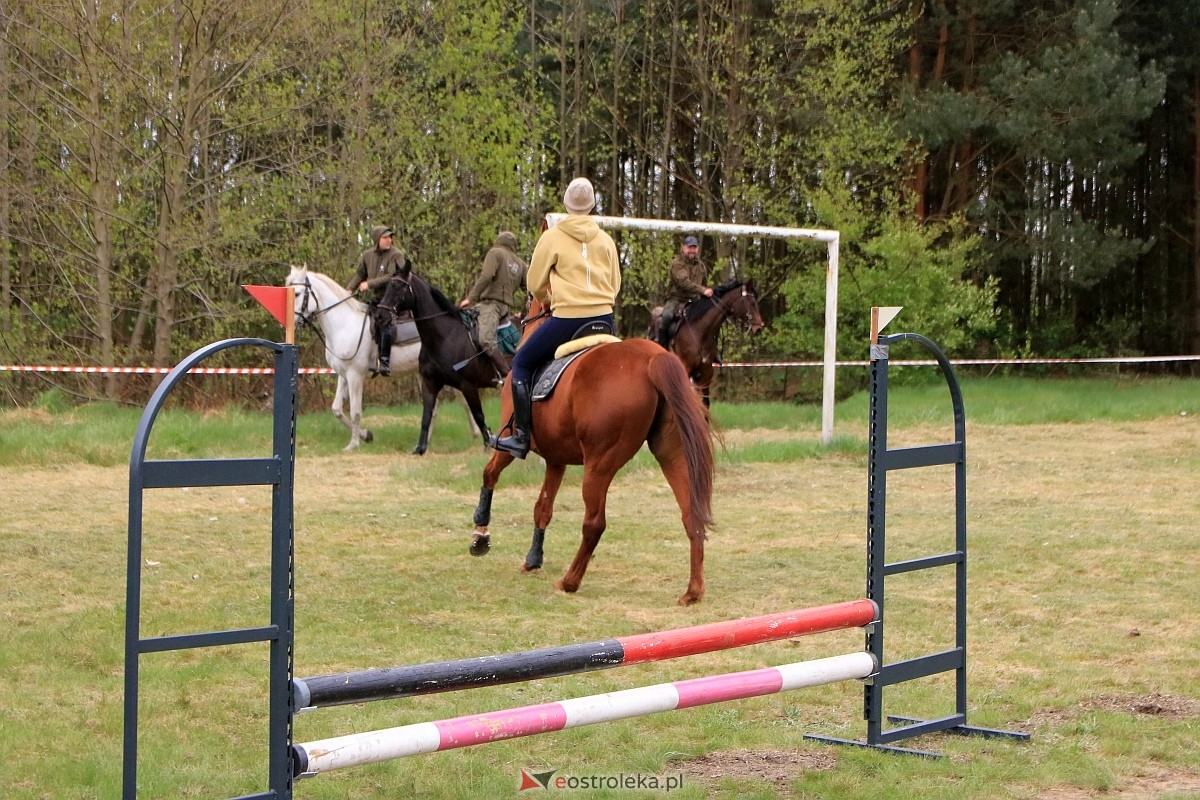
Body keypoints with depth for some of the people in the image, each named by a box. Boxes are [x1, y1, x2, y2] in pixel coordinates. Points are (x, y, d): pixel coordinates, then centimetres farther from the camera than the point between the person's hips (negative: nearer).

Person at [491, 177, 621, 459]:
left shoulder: (552, 237, 0)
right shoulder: (605, 239, 11)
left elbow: (535, 284, 5)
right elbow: (615, 283, 16)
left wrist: (547, 300, 25)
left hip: (566, 319, -4)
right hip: (604, 318, 4)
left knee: (522, 362, 11)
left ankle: (521, 436, 3)